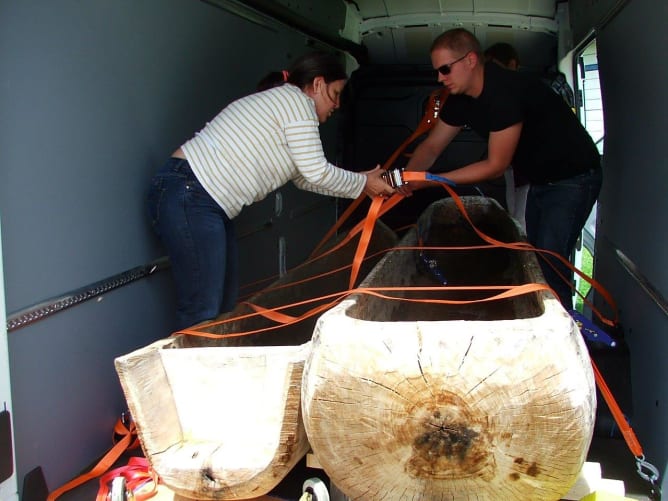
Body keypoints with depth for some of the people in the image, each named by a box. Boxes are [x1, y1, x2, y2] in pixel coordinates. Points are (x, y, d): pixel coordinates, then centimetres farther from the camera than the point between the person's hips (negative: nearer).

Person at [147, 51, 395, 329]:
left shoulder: (281, 100, 24)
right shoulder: (296, 98, -5)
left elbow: (305, 178, 25)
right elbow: (316, 172, -9)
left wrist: (364, 182, 26)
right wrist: (363, 184, 7)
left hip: (209, 202, 11)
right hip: (189, 194, -11)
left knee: (226, 306, 10)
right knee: (203, 313, -12)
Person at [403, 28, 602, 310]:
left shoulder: (506, 90, -29)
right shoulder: (462, 99, -2)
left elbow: (496, 165, -28)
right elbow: (431, 147, 1)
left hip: (573, 178, -9)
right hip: (540, 179, 9)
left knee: (550, 263, -16)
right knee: (534, 258, 13)